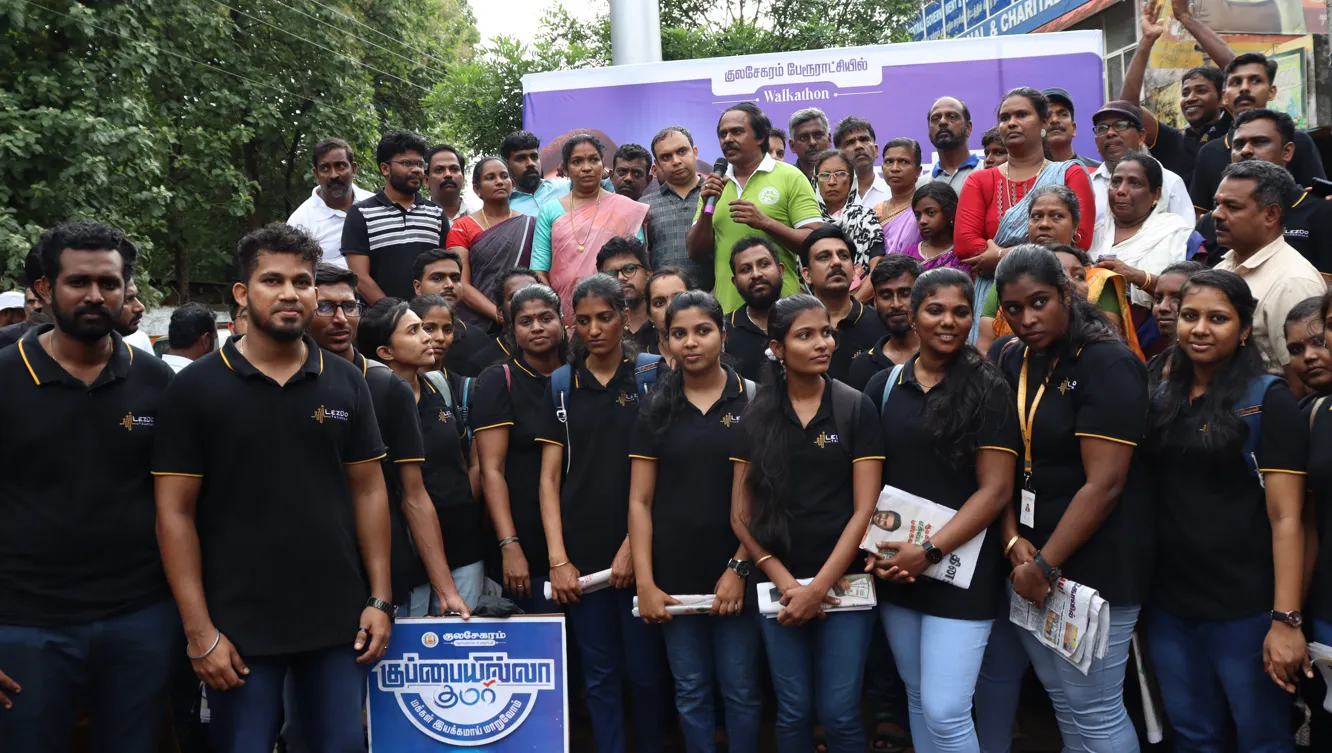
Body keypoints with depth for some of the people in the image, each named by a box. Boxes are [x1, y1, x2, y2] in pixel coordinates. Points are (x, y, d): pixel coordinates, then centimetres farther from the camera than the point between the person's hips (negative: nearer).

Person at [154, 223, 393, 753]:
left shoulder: (346, 382, 4)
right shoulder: (195, 387, -4)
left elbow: (367, 491, 6)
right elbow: (175, 513, -5)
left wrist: (380, 598, 0)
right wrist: (199, 630, -9)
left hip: (338, 619, 3)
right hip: (238, 626, -2)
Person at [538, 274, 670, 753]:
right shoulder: (561, 385, 7)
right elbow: (550, 477, 5)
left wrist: (634, 544, -10)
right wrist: (558, 558, -3)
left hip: (637, 549, -2)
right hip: (581, 552, 2)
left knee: (647, 668, 6)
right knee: (599, 672, 10)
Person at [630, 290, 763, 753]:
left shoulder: (752, 401, -2)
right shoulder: (656, 408, 4)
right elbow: (640, 501, 2)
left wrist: (739, 568, -10)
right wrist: (644, 583, -4)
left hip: (735, 573, -2)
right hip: (675, 575, 2)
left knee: (741, 691, 6)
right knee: (690, 692, 12)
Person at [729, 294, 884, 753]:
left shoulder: (857, 409, -1)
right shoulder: (757, 416, 4)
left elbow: (865, 509, -6)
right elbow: (741, 513, 3)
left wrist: (819, 586, -11)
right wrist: (784, 581, -7)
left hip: (843, 583, -1)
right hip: (778, 584, 2)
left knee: (839, 714, 2)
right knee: (793, 712, 9)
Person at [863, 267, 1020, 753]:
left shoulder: (988, 390, -6)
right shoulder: (884, 386, 6)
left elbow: (996, 490, -10)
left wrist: (930, 551, -16)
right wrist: (873, 548, -5)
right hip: (895, 570, 4)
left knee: (945, 711, -7)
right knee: (917, 698, 16)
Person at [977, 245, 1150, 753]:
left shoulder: (1109, 364, -13)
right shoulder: (1014, 362, 8)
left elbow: (1103, 484, -18)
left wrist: (1045, 565, -15)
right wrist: (1014, 543, -7)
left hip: (1091, 566, -7)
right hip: (1025, 559, 7)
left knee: (1091, 712, 0)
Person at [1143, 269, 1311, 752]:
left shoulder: (1268, 400, -8)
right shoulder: (1162, 398, 7)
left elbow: (1285, 518, -13)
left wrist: (1286, 619, -19)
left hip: (1245, 609, -5)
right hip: (1168, 605, 5)